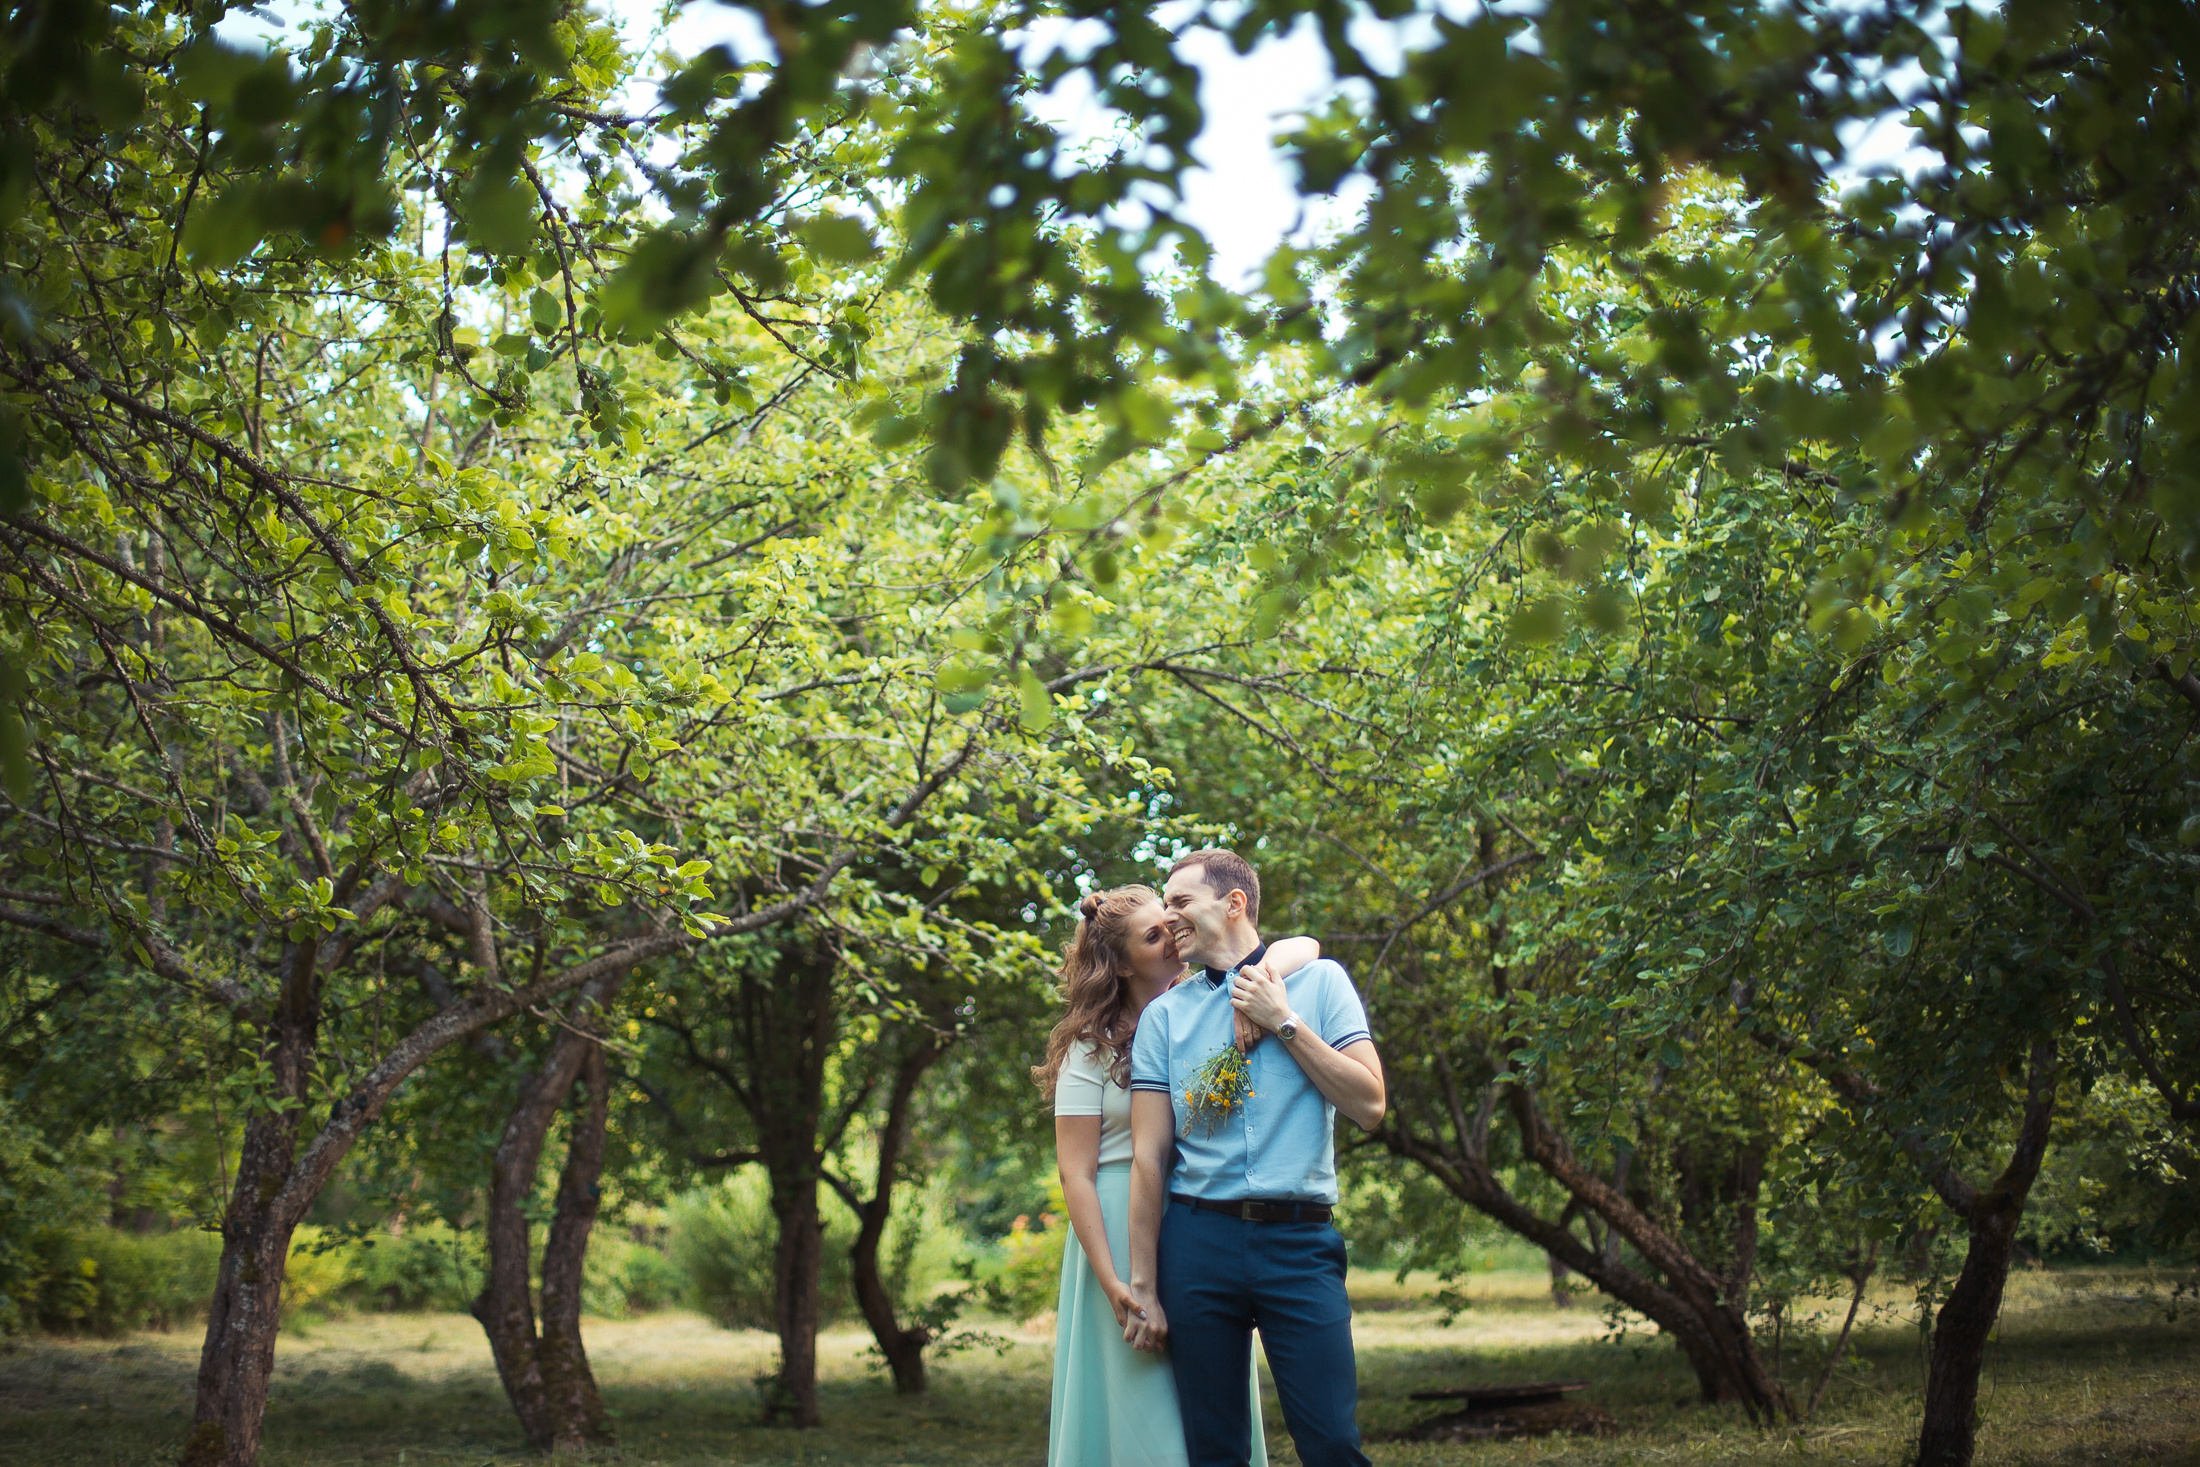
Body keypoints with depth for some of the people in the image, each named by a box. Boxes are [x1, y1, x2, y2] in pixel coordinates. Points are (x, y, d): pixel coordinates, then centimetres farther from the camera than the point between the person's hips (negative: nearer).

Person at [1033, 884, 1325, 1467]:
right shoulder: (1092, 1048, -3)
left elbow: (1302, 948, -2)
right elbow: (1076, 1175, -7)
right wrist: (1112, 1283, -15)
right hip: (1127, 1231, -4)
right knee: (1141, 1418, -5)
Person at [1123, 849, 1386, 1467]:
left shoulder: (1319, 980, 8)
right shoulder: (1165, 1014, 9)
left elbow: (1369, 1105, -2)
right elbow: (1149, 1155, 5)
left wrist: (1284, 1023, -5)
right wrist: (1143, 1289, 0)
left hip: (1299, 1242, -1)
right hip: (1198, 1242, 2)